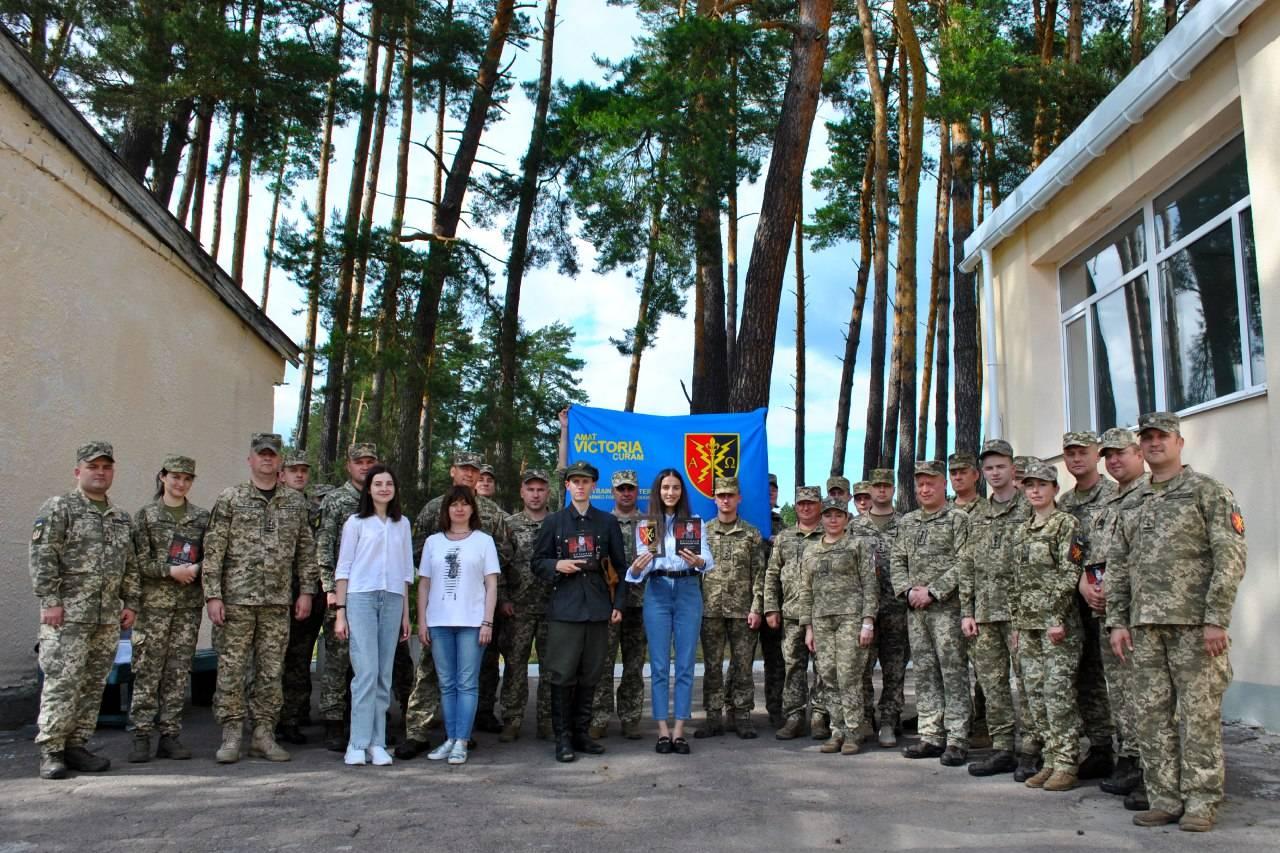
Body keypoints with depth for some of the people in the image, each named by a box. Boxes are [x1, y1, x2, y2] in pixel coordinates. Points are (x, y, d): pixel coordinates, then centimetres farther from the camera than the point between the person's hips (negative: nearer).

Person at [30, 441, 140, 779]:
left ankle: (77, 745, 16)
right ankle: (50, 751, 1)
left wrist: (131, 603, 12)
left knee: (94, 684, 8)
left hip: (108, 617, 6)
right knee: (62, 681, -7)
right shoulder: (58, 509, -2)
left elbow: (131, 565, 19)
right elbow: (42, 558, -9)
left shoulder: (121, 517, 17)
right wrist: (50, 600, -14)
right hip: (68, 614, -6)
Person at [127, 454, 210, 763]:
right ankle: (141, 737, 6)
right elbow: (138, 561, -2)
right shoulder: (145, 515, 4)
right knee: (147, 671, -2)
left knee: (178, 672, 4)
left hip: (189, 604, 2)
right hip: (154, 602, -2)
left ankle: (170, 735, 11)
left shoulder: (201, 517, 11)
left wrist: (196, 569, -9)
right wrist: (171, 570, -14)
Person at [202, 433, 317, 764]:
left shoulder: (295, 502, 10)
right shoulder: (230, 499, 1)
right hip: (236, 599, -2)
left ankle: (264, 736, 15)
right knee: (231, 669, 1)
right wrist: (212, 596, -8)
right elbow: (213, 551, -2)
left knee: (271, 671, 7)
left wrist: (306, 590, 5)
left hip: (278, 601, 3)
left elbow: (306, 549, 11)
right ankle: (231, 737, 11)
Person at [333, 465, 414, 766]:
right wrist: (340, 612, -3)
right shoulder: (356, 522, 5)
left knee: (384, 674, 1)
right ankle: (358, 744, -5)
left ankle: (377, 744, 6)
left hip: (393, 600, 3)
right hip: (361, 598, -3)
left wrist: (406, 613, 13)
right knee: (367, 671, -11)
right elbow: (343, 569, 3)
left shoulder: (402, 524, 14)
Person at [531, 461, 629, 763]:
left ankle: (581, 732, 18)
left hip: (598, 607, 2)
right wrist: (557, 565, -12)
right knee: (562, 675, -3)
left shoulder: (608, 522, 11)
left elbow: (619, 565, 11)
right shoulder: (554, 522, 8)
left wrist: (618, 604, 5)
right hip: (564, 608, -2)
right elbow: (538, 562, 9)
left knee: (590, 675, 6)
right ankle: (563, 737, 6)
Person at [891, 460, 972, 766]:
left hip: (947, 607, -6)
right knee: (925, 673, 9)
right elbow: (897, 561, 14)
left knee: (953, 673, -3)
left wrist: (932, 592, -15)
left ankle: (957, 740, 1)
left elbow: (961, 565, -11)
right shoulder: (907, 522, 15)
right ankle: (931, 736, 16)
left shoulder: (958, 519, -3)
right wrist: (908, 590, -3)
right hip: (916, 609, 6)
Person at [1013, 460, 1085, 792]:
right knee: (1035, 693, 8)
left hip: (1058, 622, -7)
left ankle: (1067, 763, 3)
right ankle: (1051, 760, 16)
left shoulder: (1066, 523, -5)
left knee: (1058, 692, -6)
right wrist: (1017, 623, 15)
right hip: (1028, 623, 7)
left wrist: (1058, 618, -18)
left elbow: (1070, 574, -12)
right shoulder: (1023, 530, 16)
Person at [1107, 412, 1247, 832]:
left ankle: (1201, 802, 9)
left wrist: (1217, 619, -15)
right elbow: (1117, 566, 16)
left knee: (1199, 714, -1)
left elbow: (1231, 557, -8)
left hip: (1194, 624, -5)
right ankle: (1165, 798, 16)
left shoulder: (1208, 492, 0)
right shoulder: (1134, 503, 16)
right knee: (1153, 716, 7)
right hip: (1145, 625, 5)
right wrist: (1117, 621, 8)